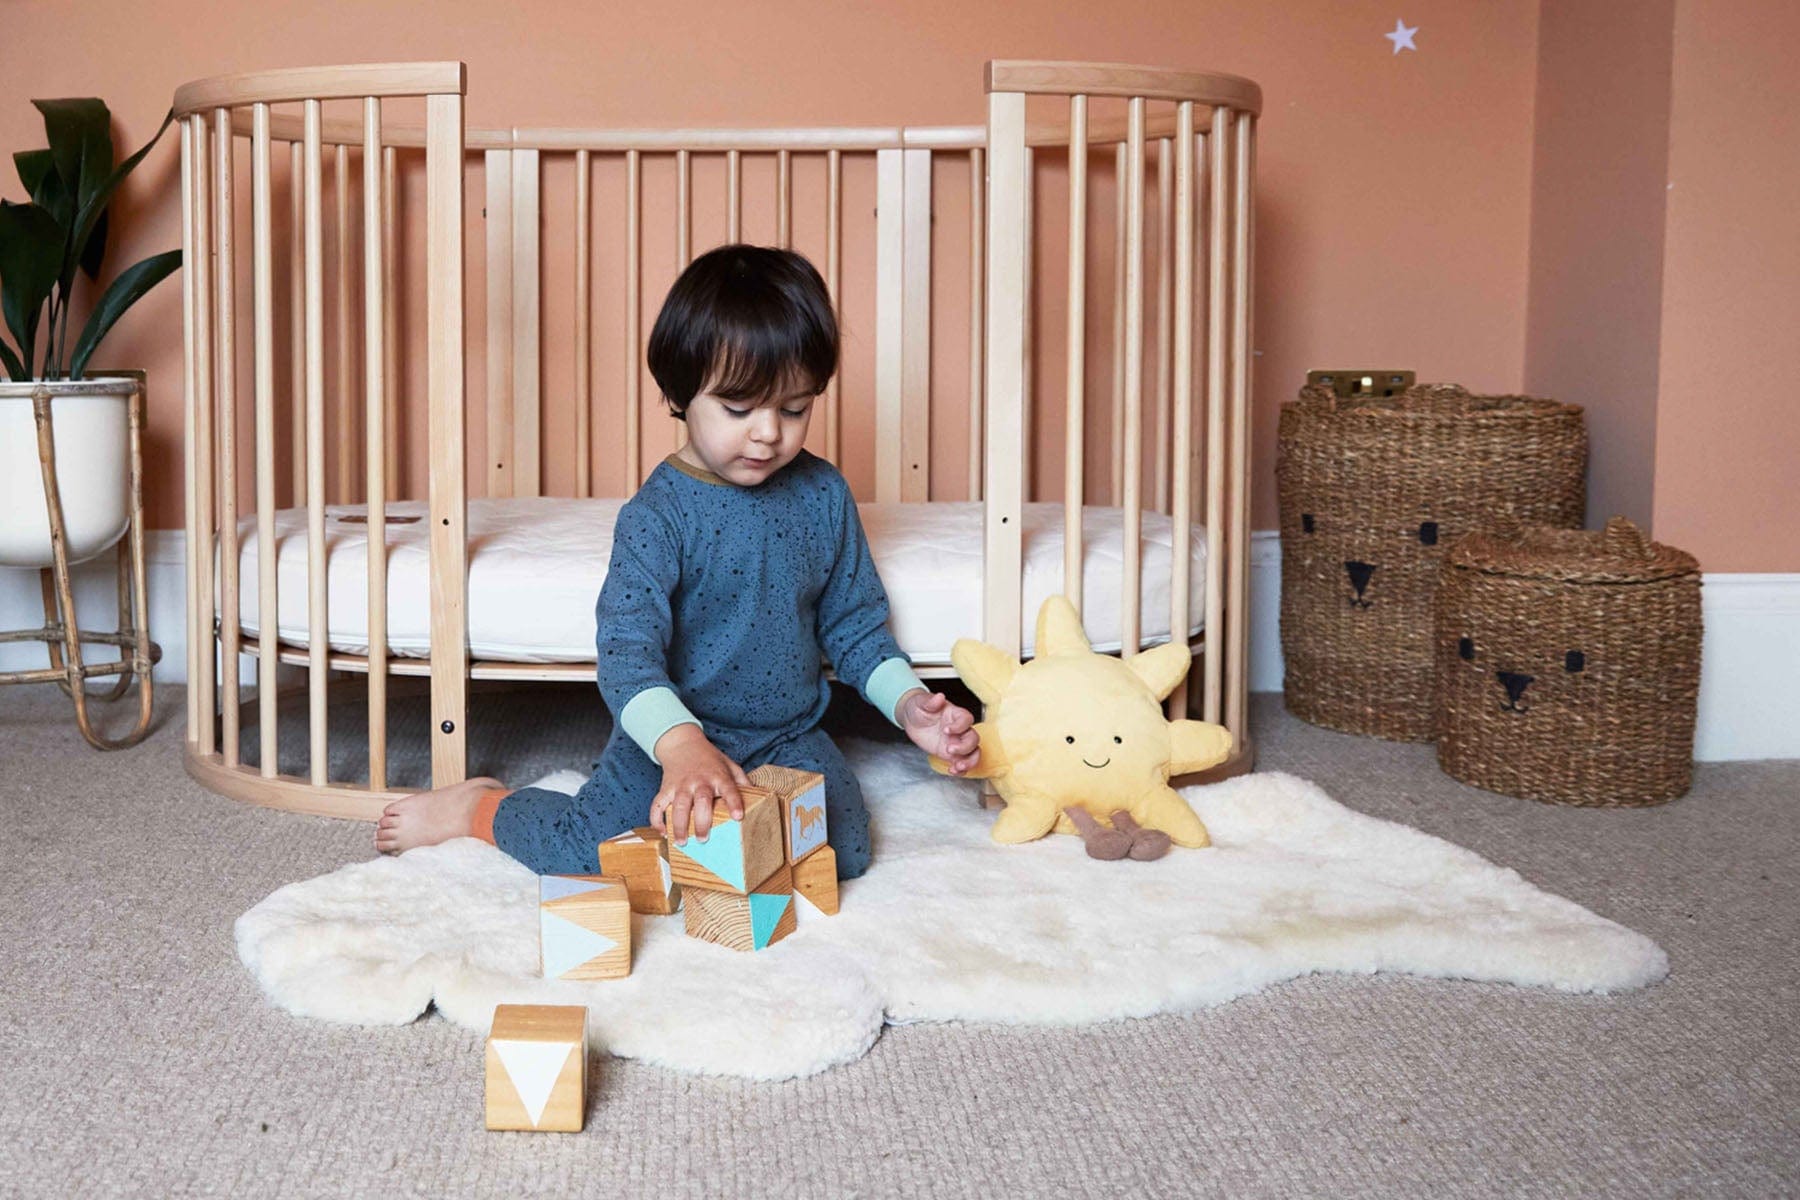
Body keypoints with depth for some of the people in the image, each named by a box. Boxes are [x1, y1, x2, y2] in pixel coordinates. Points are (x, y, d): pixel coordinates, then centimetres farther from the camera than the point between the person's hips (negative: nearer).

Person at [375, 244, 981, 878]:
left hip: (789, 737, 4)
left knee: (844, 851, -21)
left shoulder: (823, 495, 0)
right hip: (668, 735, -3)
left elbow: (855, 622, 10)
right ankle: (479, 807, 13)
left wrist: (910, 705, -8)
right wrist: (681, 747, -45)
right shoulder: (658, 515, -15)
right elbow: (628, 647, -26)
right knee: (581, 852, -21)